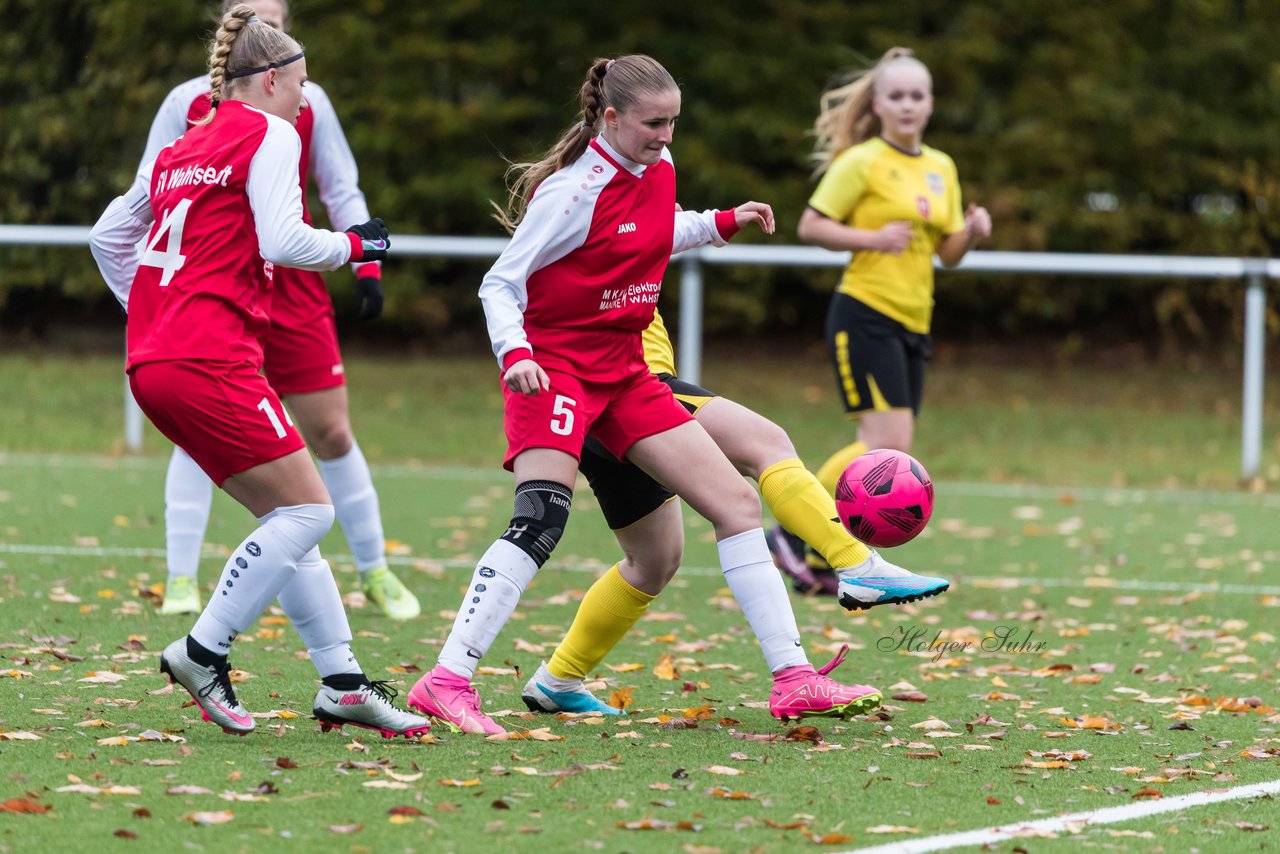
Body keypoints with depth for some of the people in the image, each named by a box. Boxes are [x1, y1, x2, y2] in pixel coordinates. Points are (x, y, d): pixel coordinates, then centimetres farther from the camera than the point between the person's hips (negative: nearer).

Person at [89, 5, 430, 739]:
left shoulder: (182, 150, 21)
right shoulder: (270, 134, -2)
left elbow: (109, 233, 28)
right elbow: (280, 241, -14)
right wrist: (354, 246, 3)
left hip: (154, 361, 9)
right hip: (211, 361, -9)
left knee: (290, 514, 12)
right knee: (307, 510, -5)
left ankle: (341, 679, 10)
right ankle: (203, 652, -6)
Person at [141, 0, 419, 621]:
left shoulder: (307, 103, 5)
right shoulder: (187, 102, 1)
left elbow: (342, 190, 10)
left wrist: (366, 266, 1)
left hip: (295, 291, 1)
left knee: (331, 434, 2)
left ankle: (374, 572, 15)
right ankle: (181, 580, -1)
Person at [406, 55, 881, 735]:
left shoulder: (658, 170, 5)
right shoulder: (577, 190, -17)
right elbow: (500, 284, -17)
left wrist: (723, 224, 16)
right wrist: (514, 354, -34)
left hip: (623, 371, 8)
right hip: (555, 365, -8)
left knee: (737, 502, 3)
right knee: (541, 520, -27)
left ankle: (792, 679, 6)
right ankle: (446, 682, -27)